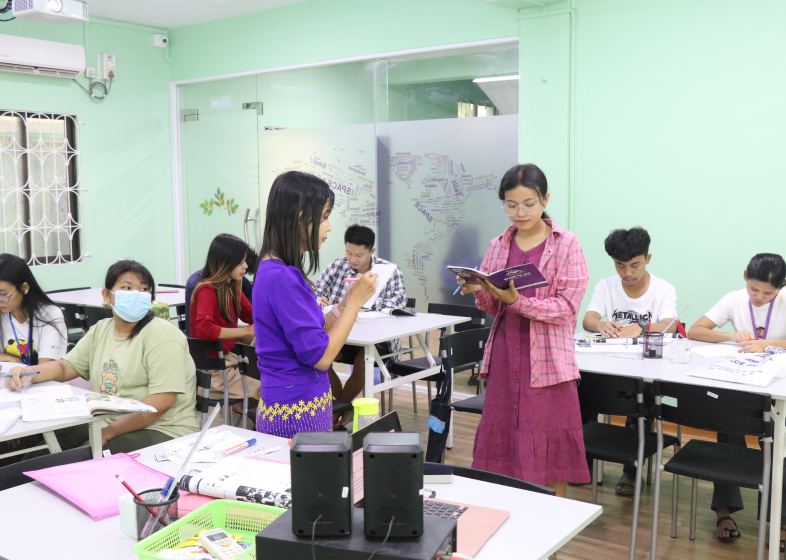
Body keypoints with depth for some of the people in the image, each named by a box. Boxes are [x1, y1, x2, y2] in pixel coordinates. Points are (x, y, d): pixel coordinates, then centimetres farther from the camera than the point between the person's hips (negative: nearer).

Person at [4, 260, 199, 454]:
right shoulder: (100, 330, 12)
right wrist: (29, 372, -8)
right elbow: (66, 367, 15)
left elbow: (161, 402, -20)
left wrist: (107, 434, -18)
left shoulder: (162, 335, -13)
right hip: (106, 423, 7)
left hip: (162, 431, -7)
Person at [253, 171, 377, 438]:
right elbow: (320, 356, -19)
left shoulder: (274, 270, 8)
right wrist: (355, 301, -12)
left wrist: (345, 304, 3)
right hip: (296, 412, -9)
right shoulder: (283, 278, -21)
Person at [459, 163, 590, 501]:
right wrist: (479, 292, -11)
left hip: (547, 360, -4)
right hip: (504, 356, 4)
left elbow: (568, 307, -11)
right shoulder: (498, 246, 8)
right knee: (502, 440, 8)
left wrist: (517, 301, -23)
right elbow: (492, 308, 11)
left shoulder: (566, 245, -5)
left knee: (548, 450, 3)